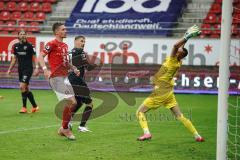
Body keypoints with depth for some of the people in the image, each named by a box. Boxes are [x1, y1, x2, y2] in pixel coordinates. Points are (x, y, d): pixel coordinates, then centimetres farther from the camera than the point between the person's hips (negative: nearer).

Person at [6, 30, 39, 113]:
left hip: (28, 69, -6)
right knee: (26, 89, 9)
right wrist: (10, 69, 14)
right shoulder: (16, 46, 8)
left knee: (22, 87, -14)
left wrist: (36, 67, -16)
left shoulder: (29, 45, -7)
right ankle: (35, 106, 20)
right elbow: (14, 58, 17)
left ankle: (24, 107, -3)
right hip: (20, 69, 6)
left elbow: (34, 57, -5)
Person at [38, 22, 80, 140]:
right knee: (71, 102, -14)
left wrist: (73, 68, 11)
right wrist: (45, 69, -31)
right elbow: (40, 57, -16)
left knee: (72, 103, 10)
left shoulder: (65, 46, 17)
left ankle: (63, 128, 21)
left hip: (65, 77, 9)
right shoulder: (52, 44, -8)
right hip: (56, 77, -9)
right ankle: (65, 129, -1)